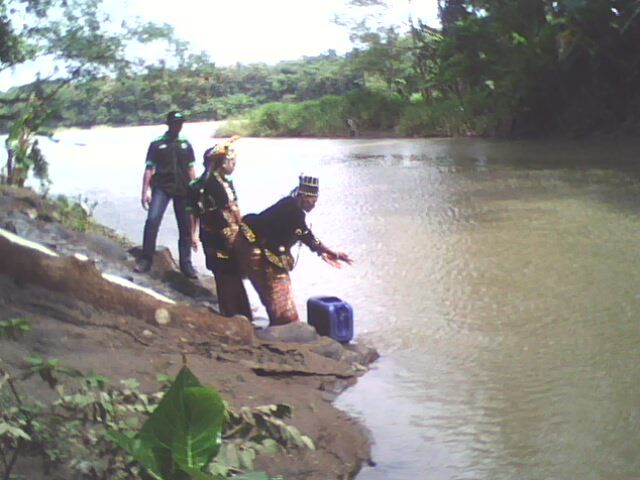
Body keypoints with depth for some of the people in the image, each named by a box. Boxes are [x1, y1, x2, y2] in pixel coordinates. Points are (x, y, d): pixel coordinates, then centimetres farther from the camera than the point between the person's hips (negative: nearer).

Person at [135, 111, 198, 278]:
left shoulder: (186, 144, 11)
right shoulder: (157, 144, 2)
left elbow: (191, 169, 13)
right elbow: (149, 168, 0)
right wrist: (146, 191, -8)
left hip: (182, 189, 3)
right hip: (161, 187, -3)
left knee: (185, 226, 5)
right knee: (152, 220, -19)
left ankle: (186, 264, 15)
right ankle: (146, 259, -11)